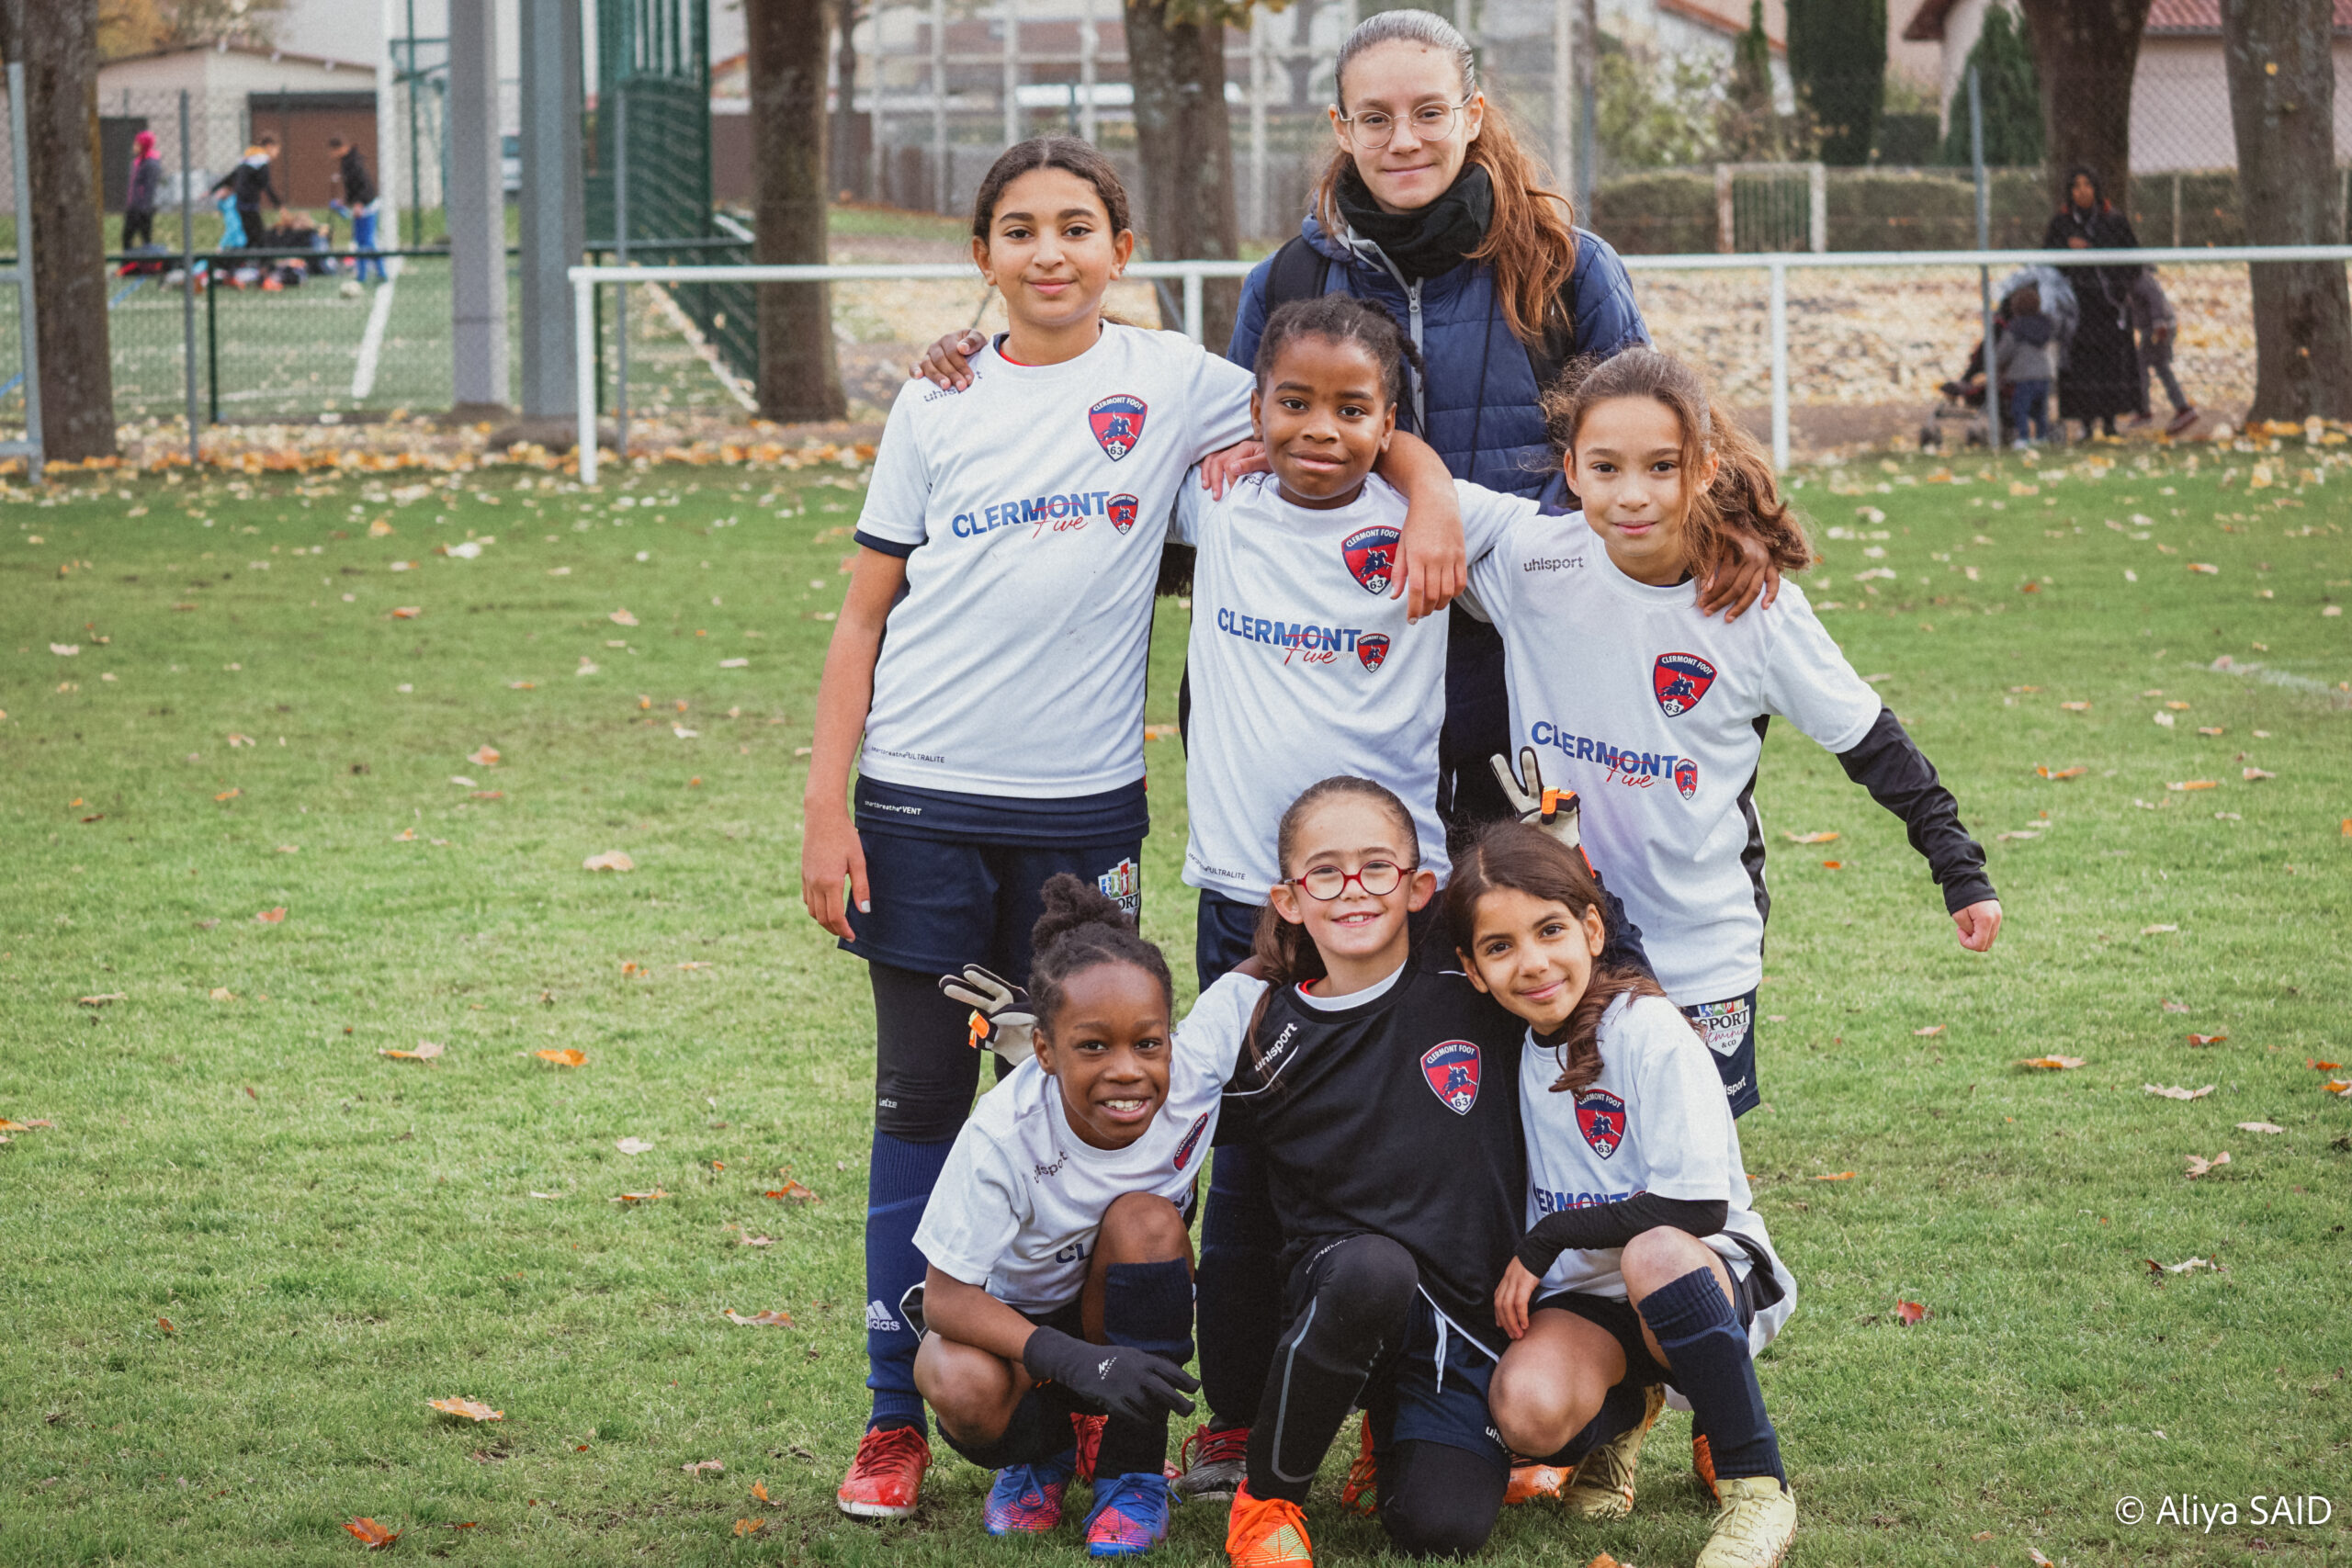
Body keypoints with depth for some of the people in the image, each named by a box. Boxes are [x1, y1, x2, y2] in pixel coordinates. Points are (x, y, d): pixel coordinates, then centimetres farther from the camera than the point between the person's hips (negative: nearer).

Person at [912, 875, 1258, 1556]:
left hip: (1131, 1315, 3)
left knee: (1144, 1219, -30)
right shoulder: (1004, 1134, -33)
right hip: (1011, 1315, -3)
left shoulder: (1196, 1069, -26)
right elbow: (945, 1297, -28)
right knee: (965, 1391, -35)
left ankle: (1132, 1472, -12)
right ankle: (1042, 1452, 4)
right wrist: (1077, 1363, -40)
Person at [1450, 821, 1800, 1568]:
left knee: (1655, 1254, -40)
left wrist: (1549, 1238, -14)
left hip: (1707, 1276, -4)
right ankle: (1625, 1410, 10)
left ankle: (1757, 1488, -24)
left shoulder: (1648, 1031, -16)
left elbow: (1697, 1205, -21)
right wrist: (1519, 1282, -1)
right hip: (1582, 1299, 4)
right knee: (1527, 1409, -29)